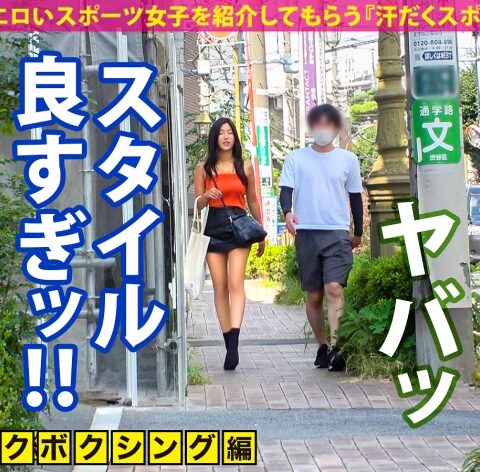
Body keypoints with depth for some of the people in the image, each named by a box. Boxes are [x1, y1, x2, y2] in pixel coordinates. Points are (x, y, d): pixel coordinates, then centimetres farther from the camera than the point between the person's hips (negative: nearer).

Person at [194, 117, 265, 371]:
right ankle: (230, 345, 6)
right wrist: (207, 196, -13)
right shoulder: (204, 168, 8)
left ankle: (233, 343, -26)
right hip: (214, 228, 1)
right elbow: (198, 204, 10)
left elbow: (253, 201, 17)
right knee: (220, 288, 0)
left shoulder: (245, 167, 9)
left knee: (236, 283, -16)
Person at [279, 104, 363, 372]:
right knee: (314, 296, 6)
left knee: (335, 288, -18)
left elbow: (355, 197, 15)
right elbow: (286, 190, 2)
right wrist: (288, 212, -19)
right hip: (306, 233, 1)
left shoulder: (348, 159, 9)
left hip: (338, 233, -1)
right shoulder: (296, 158, 7)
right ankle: (322, 347, 17)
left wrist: (358, 232, 17)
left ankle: (335, 347, -22)